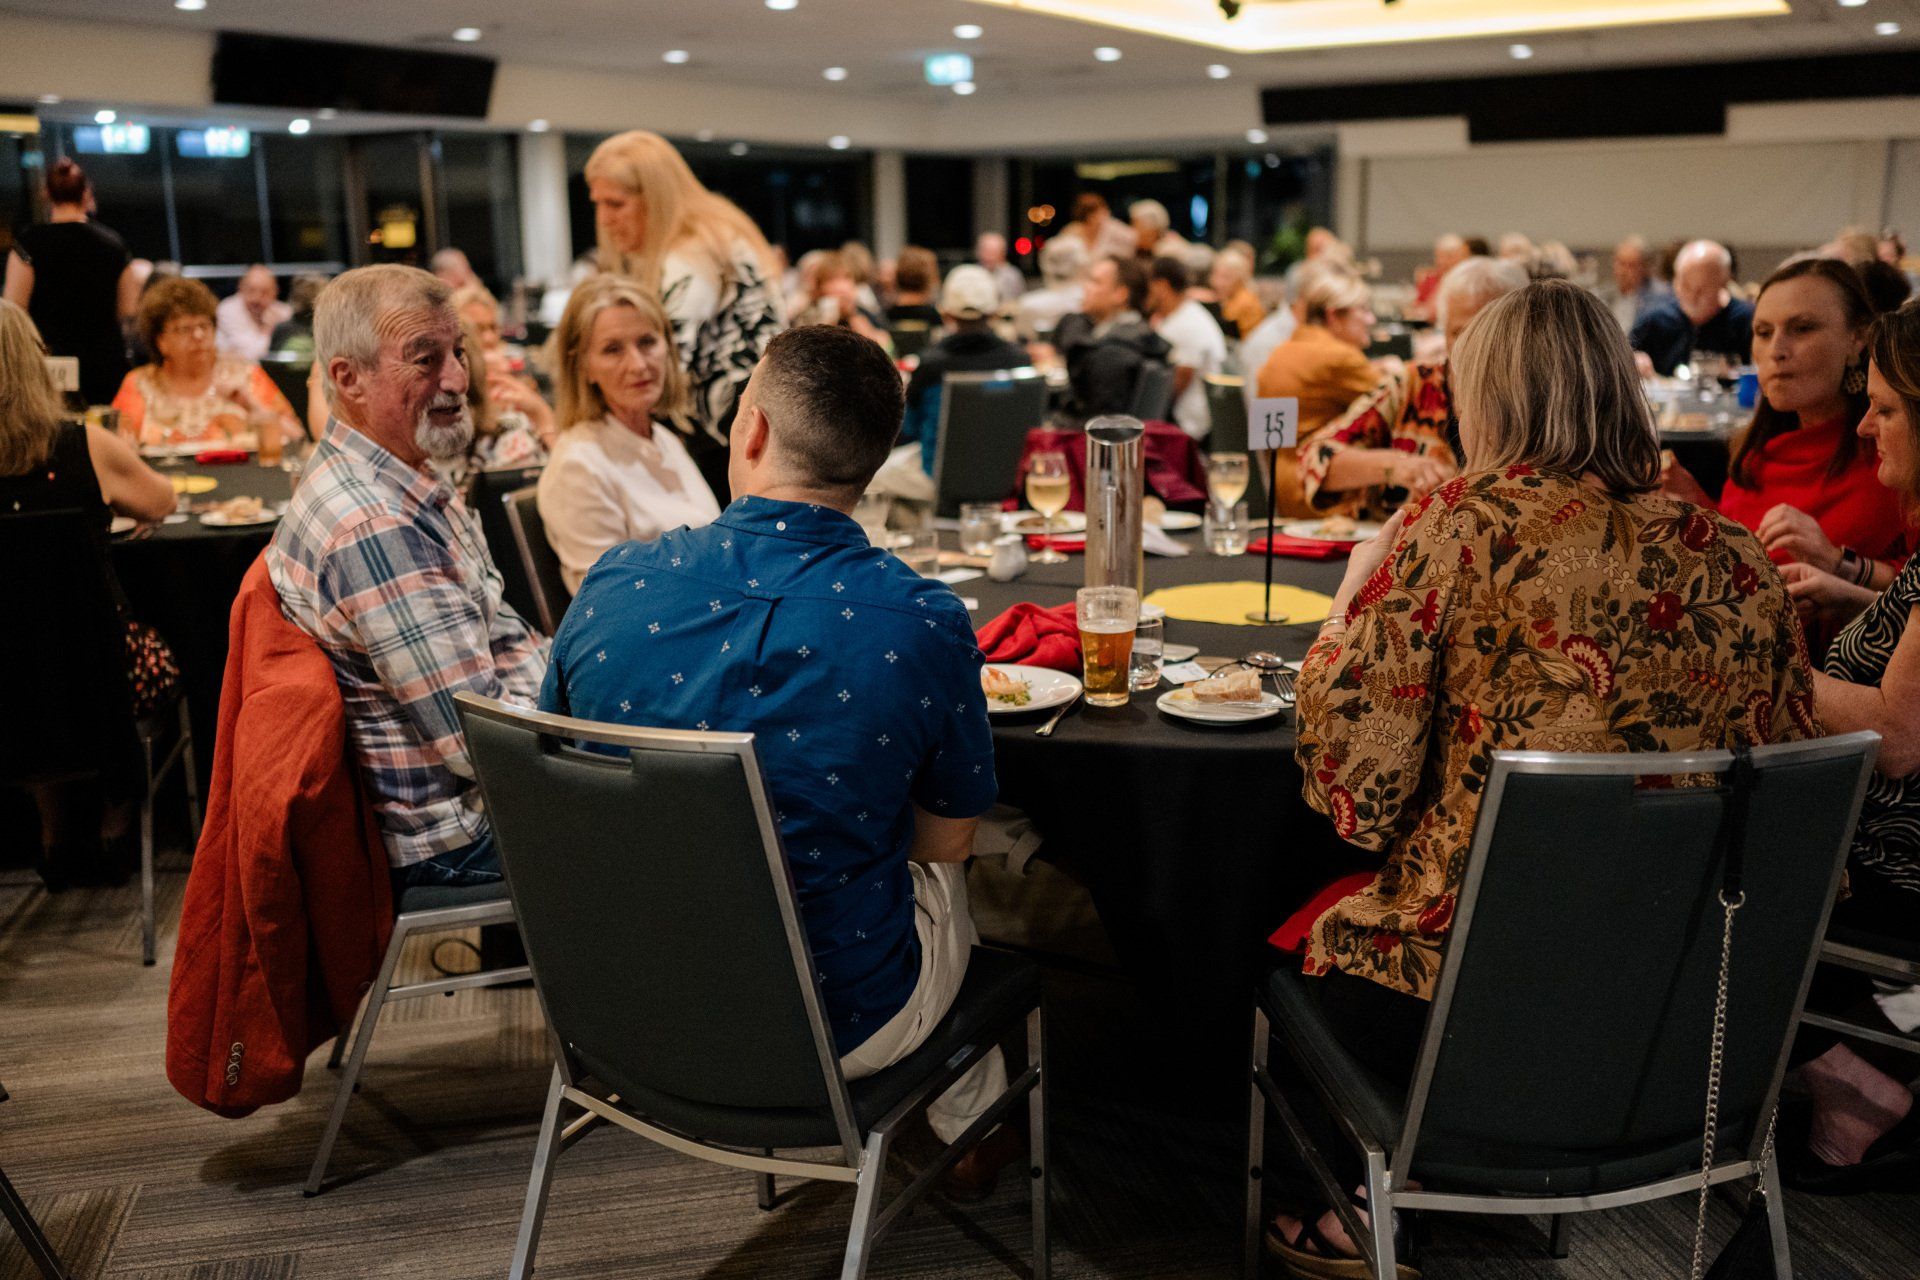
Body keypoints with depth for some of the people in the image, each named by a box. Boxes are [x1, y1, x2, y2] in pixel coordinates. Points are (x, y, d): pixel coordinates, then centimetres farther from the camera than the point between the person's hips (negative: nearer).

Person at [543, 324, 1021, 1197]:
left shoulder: (614, 585, -13)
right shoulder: (922, 624, -22)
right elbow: (945, 839, -7)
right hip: (837, 1030, -3)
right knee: (943, 879, 30)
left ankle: (969, 1122, 51)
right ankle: (970, 1116, 53)